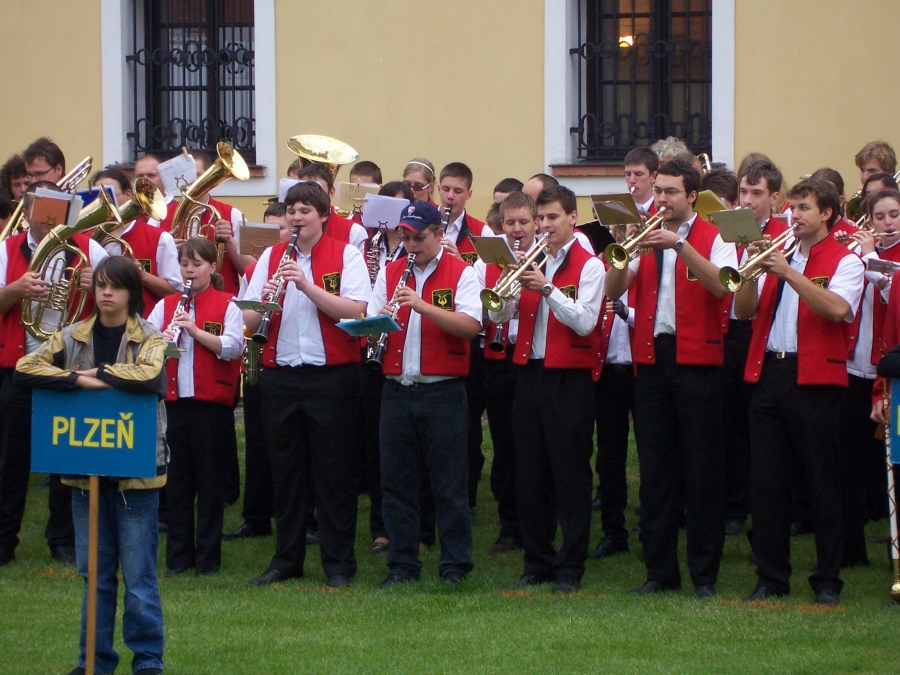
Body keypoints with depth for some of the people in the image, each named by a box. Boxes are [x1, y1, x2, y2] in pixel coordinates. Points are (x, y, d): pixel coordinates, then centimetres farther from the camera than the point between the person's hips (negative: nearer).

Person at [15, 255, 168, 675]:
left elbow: (151, 377, -23)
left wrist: (100, 372, -15)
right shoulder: (72, 337, 7)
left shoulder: (149, 338, -2)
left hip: (136, 470, -3)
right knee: (94, 573, 10)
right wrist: (79, 379, -18)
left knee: (138, 573, 0)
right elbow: (25, 368, -8)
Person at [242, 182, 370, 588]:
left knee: (334, 473, 1)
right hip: (280, 374, 3)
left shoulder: (346, 256, 0)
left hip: (332, 375, -3)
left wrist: (308, 285, -23)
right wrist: (265, 299, -18)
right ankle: (286, 558, 18)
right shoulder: (271, 257, 9)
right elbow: (249, 323, 4)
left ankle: (339, 563, 7)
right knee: (286, 471, 9)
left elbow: (355, 310, -15)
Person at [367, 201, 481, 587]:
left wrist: (422, 305, -25)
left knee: (449, 483, 0)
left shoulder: (460, 273, -2)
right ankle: (402, 565, 14)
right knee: (396, 482, 6)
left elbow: (471, 326, -16)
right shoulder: (390, 273, 12)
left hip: (443, 392, -4)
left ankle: (455, 566, 7)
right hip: (397, 391, 4)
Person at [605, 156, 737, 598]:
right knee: (655, 470, 6)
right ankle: (659, 570, 13)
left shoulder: (712, 239, 1)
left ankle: (705, 573, 4)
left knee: (701, 470, -2)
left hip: (696, 362, -4)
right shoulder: (645, 236, 12)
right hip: (651, 360, 4)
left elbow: (723, 286, -19)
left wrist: (680, 246, -28)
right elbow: (612, 291, 1)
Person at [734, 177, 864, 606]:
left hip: (813, 379, -5)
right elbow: (744, 312, 9)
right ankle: (771, 577, 11)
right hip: (768, 374, 5)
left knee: (821, 483, -1)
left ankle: (828, 581, 4)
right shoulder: (777, 256, 17)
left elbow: (836, 309, -19)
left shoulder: (844, 262, 1)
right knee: (766, 482, 4)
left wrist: (787, 272, -21)